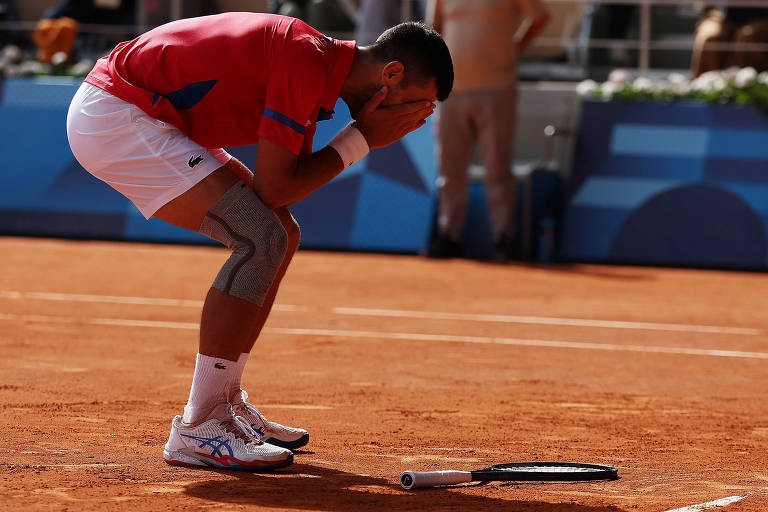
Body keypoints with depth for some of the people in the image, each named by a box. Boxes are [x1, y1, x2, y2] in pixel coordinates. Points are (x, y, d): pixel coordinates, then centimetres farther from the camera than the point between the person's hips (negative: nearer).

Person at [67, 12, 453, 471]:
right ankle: (198, 429, -15)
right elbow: (274, 188, -19)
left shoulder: (317, 71, 11)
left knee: (279, 234, 13)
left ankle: (224, 403, 19)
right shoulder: (308, 60, -20)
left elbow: (289, 188, 9)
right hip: (112, 117, -11)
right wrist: (361, 139, -11)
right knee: (261, 237, -18)